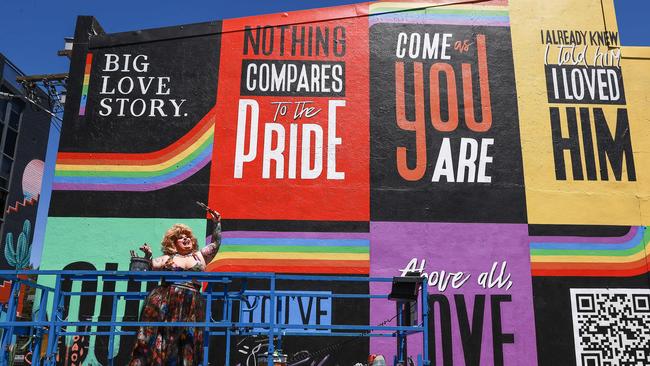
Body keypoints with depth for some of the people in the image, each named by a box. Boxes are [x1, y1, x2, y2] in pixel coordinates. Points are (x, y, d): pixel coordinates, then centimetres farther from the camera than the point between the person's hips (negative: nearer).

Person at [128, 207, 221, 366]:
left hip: (191, 307, 1)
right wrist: (147, 256, -11)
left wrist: (217, 223, 13)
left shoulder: (200, 256, 20)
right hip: (164, 304, -1)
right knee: (160, 340, -8)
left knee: (188, 343, -4)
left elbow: (215, 243, 19)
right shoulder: (167, 258, 16)